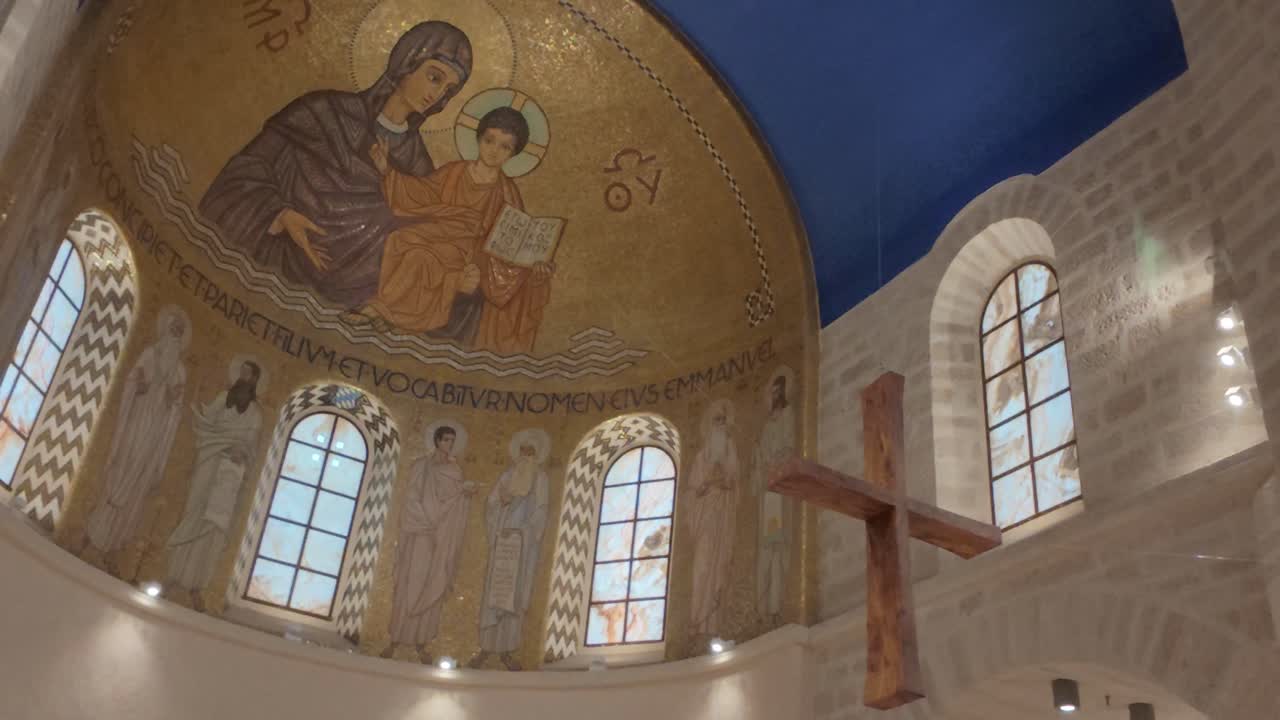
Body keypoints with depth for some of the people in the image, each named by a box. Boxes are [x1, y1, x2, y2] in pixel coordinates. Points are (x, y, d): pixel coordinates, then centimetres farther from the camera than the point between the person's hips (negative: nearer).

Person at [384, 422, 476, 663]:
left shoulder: (456, 470, 13)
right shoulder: (421, 466, 3)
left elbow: (459, 505, 12)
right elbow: (411, 498, -4)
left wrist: (468, 492, -9)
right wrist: (428, 521, -15)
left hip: (444, 538, 3)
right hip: (420, 533, -3)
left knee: (433, 589, 1)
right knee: (409, 586, -4)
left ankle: (421, 642, 3)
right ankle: (396, 639, 2)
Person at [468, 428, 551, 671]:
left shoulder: (540, 479, 6)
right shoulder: (507, 475, 7)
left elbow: (540, 514, 0)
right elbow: (490, 504, 5)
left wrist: (519, 531, -12)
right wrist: (501, 500, -15)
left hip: (525, 545, 0)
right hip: (502, 543, 0)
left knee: (516, 596, 0)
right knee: (494, 592, -2)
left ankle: (506, 650, 4)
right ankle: (486, 648, 3)